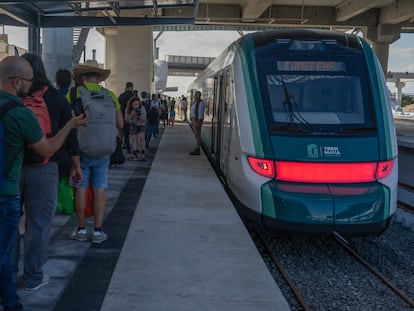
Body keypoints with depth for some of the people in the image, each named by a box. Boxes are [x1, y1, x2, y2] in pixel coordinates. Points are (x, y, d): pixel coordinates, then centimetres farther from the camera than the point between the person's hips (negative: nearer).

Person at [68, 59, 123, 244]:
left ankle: (81, 230, 16)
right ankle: (98, 231, 11)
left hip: (81, 149, -1)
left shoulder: (74, 93, -4)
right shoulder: (110, 96, 2)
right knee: (99, 190, 7)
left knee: (81, 189, 8)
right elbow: (120, 124, 3)